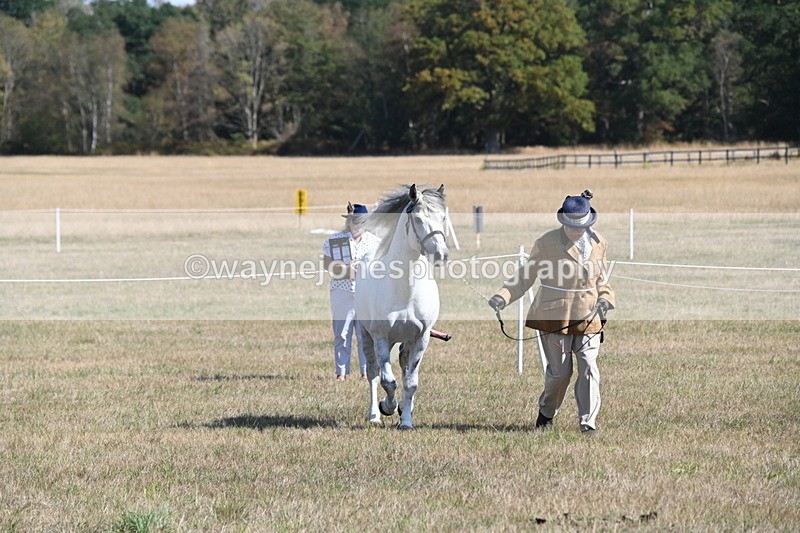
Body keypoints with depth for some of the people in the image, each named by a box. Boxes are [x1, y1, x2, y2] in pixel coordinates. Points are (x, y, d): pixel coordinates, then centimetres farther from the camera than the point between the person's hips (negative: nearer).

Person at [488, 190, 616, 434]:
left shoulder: (598, 243, 5)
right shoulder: (547, 243, -7)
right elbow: (526, 275, 0)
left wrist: (605, 298, -1)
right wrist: (503, 297, -12)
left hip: (588, 317, 3)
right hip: (555, 316, -3)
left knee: (589, 368, -7)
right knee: (559, 371, 3)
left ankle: (588, 421, -1)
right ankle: (546, 413, 29)